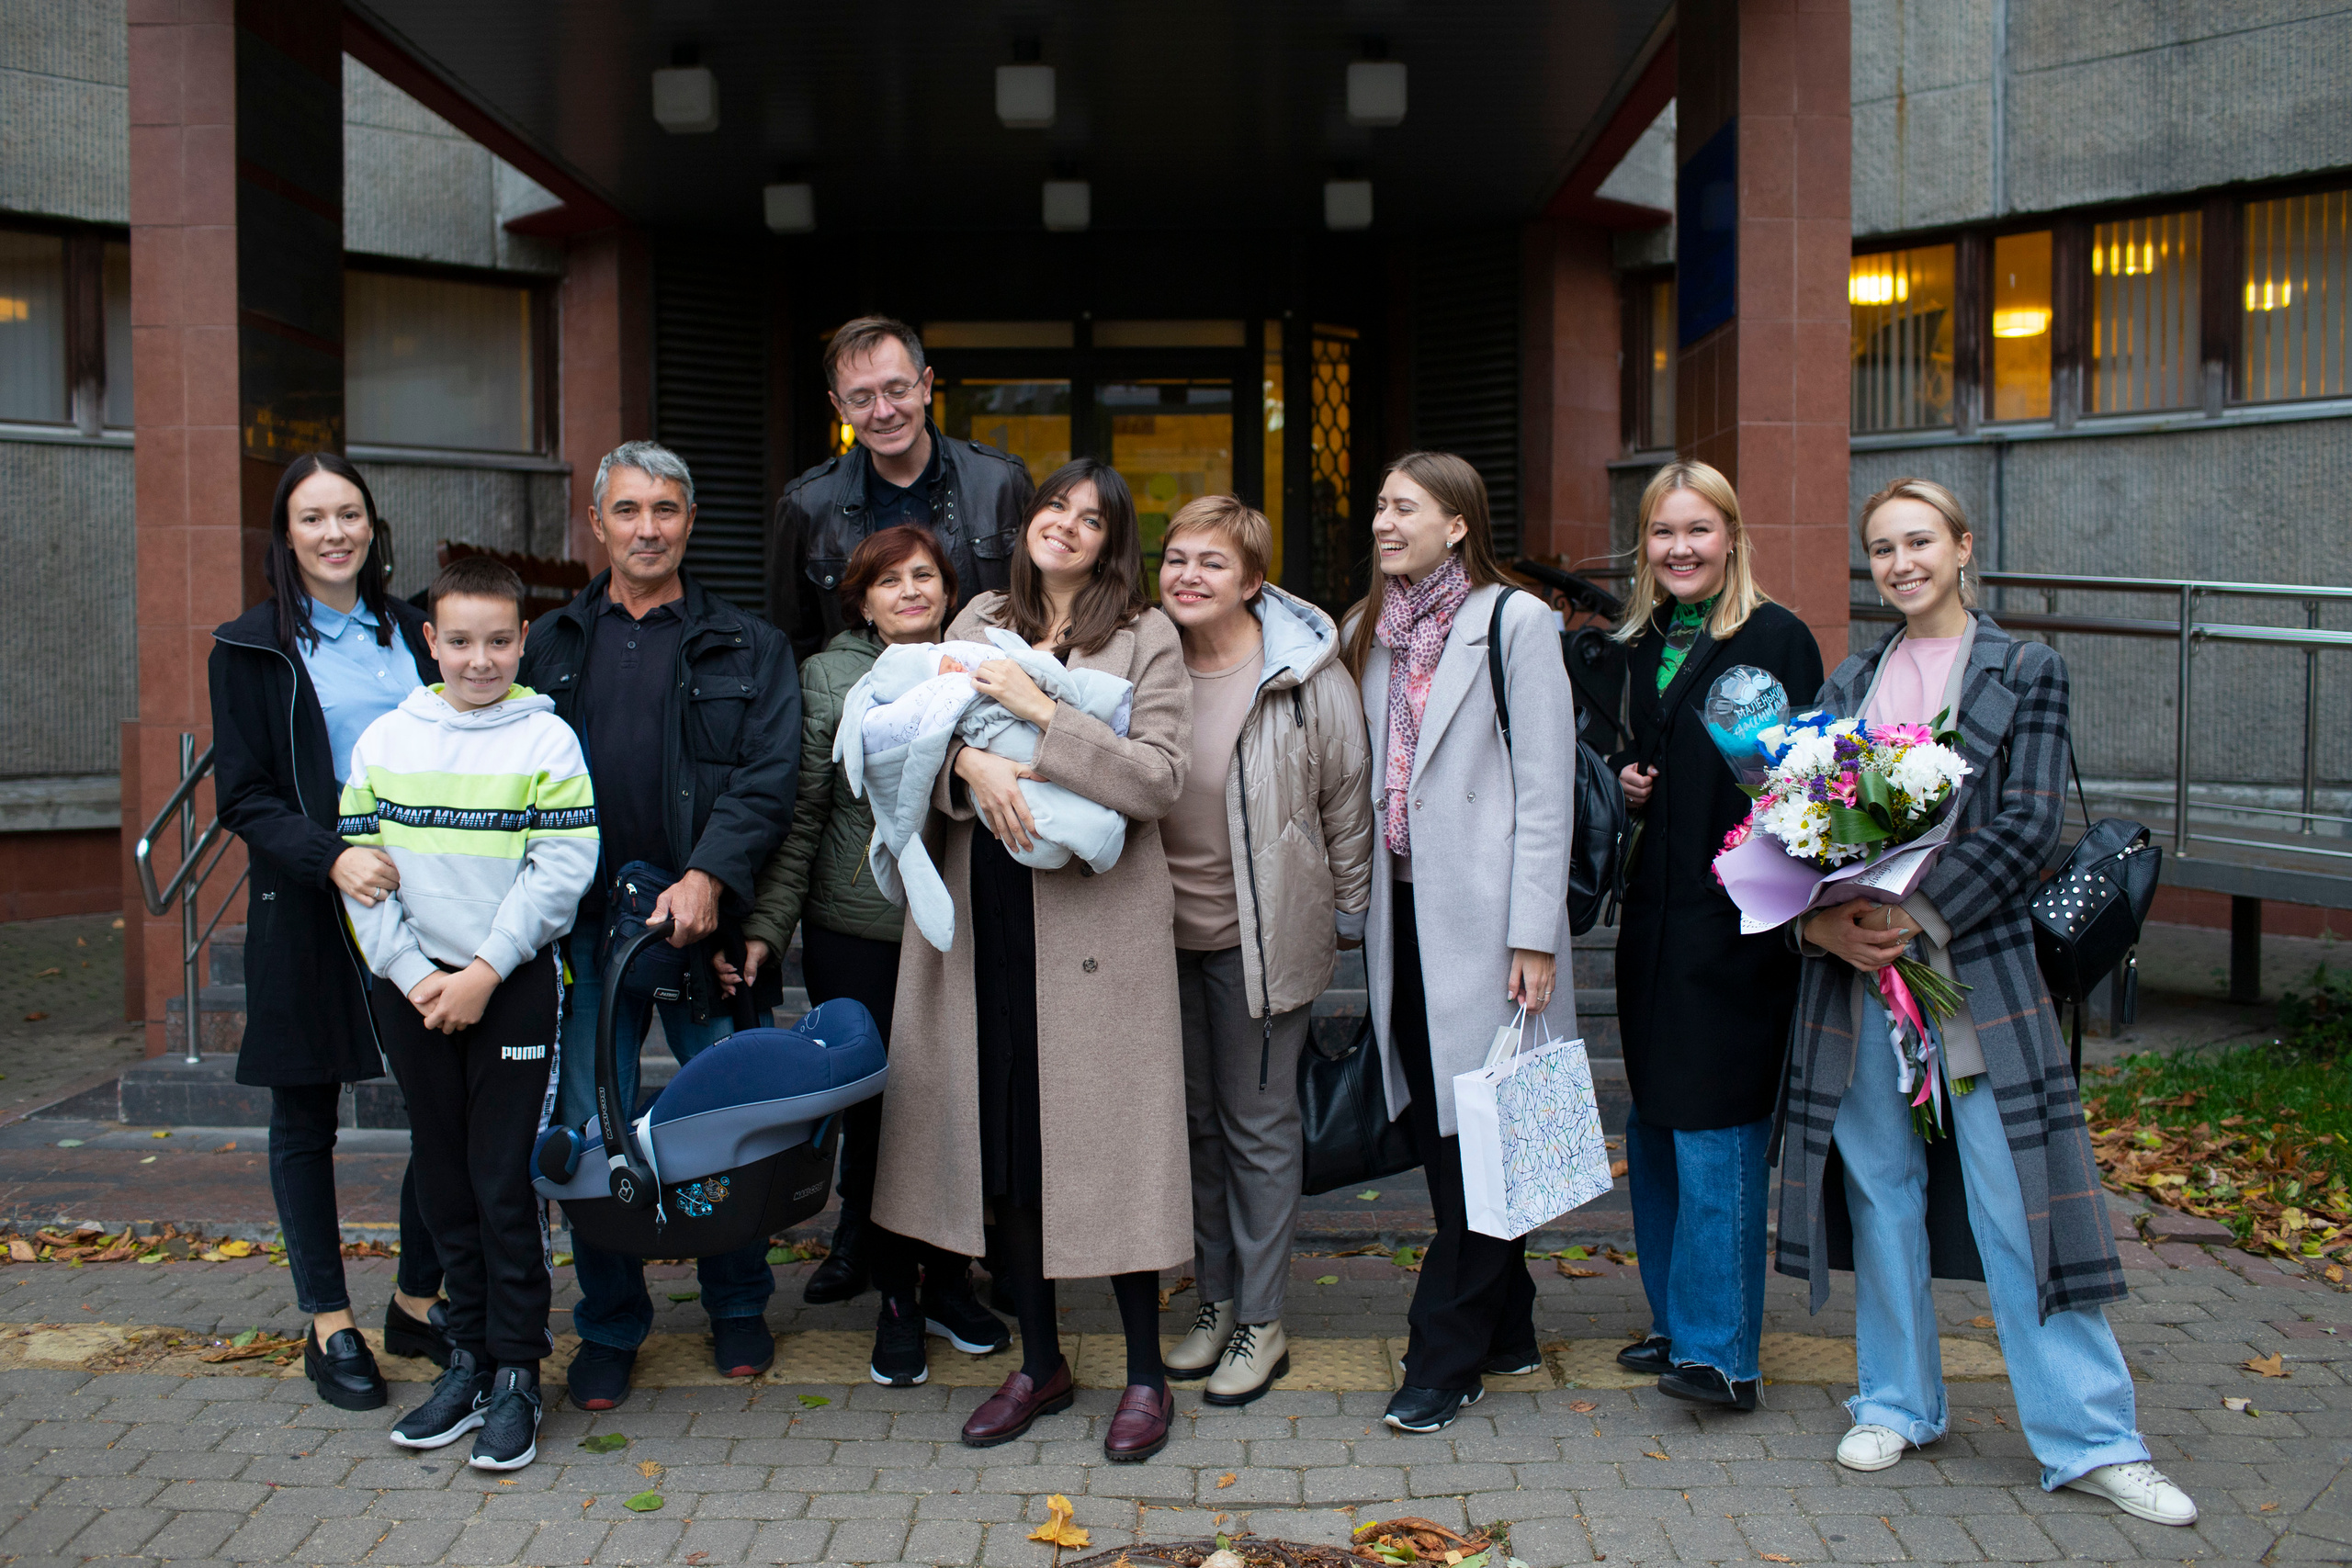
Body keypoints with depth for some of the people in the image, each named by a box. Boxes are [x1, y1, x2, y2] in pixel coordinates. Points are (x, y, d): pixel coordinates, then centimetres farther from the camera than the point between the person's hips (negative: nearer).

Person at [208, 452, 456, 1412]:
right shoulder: (251, 650, 0)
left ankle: (417, 1300, 19)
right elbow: (244, 799, -5)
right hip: (307, 912, -3)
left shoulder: (411, 634, 11)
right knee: (304, 1119, 7)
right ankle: (329, 1325, 21)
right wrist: (331, 857, -22)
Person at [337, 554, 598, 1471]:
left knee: (504, 1178, -3)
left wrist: (483, 972, -13)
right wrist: (413, 974, -7)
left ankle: (517, 1375, 7)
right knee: (442, 1178, 11)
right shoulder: (385, 741, 6)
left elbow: (561, 870, -10)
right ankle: (468, 1356, 23)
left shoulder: (547, 741, -4)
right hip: (410, 987, 4)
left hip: (514, 984, -4)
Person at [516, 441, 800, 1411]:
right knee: (589, 1127, 5)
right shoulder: (551, 647, 14)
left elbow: (768, 778, -4)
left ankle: (738, 1305, 25)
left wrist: (708, 876, -19)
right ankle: (608, 1327, 20)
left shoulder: (749, 650, 6)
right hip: (584, 921, 2)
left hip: (704, 920, -2)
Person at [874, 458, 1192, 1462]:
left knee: (1106, 1134, -1)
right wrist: (972, 762, -11)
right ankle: (1040, 1363, 25)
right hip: (988, 915, 5)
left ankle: (1145, 1373, 16)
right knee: (1001, 1138, 9)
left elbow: (1157, 778, -9)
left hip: (1096, 918, -4)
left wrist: (1040, 713, -15)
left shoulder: (1146, 638, 1)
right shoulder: (978, 623, 15)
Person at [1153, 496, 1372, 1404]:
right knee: (1192, 1116, 14)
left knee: (1258, 1123, 5)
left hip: (1264, 930, -4)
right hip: (1166, 927, 4)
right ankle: (1215, 1296, 29)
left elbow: (1349, 799, -3)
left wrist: (1349, 913, 1)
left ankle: (1261, 1322, 18)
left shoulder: (1305, 674, -12)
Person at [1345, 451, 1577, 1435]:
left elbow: (1546, 788, -9)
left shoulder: (1515, 621, -6)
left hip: (1479, 915, -6)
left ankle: (1447, 1354, 10)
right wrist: (1357, 907, 11)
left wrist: (1535, 936, -13)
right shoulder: (1369, 630, 13)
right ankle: (1505, 1329, 26)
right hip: (1400, 910, 7)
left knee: (1476, 1133, -1)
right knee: (1433, 1126, 11)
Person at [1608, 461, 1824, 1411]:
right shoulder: (1640, 646, 13)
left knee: (1715, 1136, -5)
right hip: (1653, 918, 7)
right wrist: (1624, 782, 4)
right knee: (1653, 1131, 13)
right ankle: (1677, 1321, 26)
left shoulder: (1776, 639, -7)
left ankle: (1720, 1351, 3)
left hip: (1735, 924, -7)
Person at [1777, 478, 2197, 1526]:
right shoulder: (1851, 683, 12)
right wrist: (1824, 920, -11)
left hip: (1978, 967, -3)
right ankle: (1898, 1402, 23)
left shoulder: (2025, 672, 2)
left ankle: (2089, 1439, 6)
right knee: (1881, 1189, 10)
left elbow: (2027, 826, -7)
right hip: (1857, 969, 3)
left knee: (2016, 1201, -3)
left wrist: (1921, 919, -16)